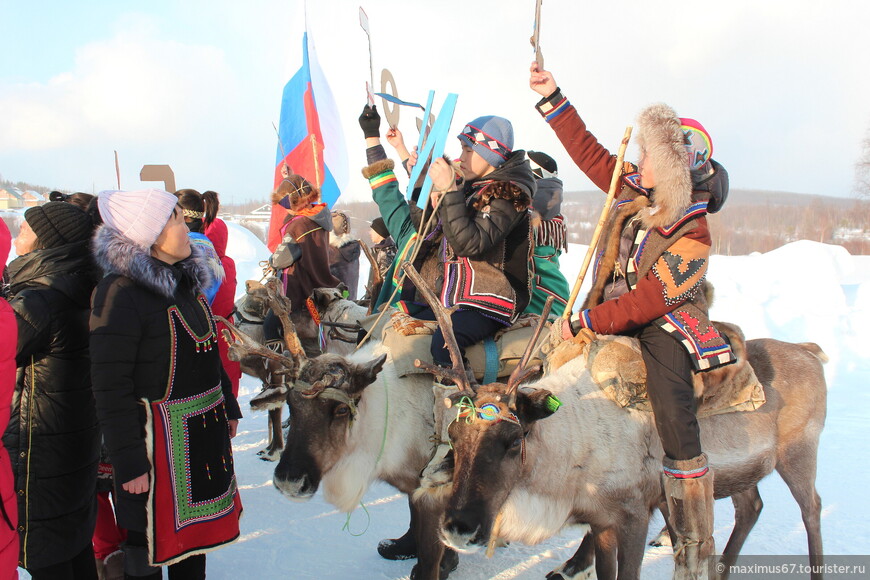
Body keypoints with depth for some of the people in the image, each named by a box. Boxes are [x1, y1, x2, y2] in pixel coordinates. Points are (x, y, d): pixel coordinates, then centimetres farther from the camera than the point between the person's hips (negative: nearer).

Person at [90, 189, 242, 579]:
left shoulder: (186, 279, 6)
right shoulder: (121, 292, -20)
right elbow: (110, 386, -20)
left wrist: (228, 407, 19)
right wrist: (128, 462, -19)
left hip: (206, 430, 8)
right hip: (159, 438, -7)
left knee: (194, 530, 21)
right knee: (151, 538, 8)